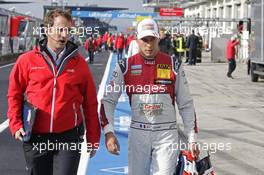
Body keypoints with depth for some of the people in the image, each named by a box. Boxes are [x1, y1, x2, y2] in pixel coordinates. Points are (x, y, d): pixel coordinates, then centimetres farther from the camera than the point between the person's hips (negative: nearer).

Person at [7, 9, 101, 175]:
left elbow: (90, 103, 4)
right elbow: (15, 95, 8)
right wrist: (16, 125, -4)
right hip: (35, 138, 1)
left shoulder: (79, 62, 1)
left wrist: (93, 138, 5)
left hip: (69, 137, -1)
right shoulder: (27, 60, 0)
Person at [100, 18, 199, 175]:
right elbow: (109, 100, 2)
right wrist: (109, 132, -11)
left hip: (167, 134, -1)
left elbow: (186, 104, 5)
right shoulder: (126, 66, 0)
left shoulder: (173, 65, 0)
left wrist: (192, 139, 3)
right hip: (137, 133, 1)